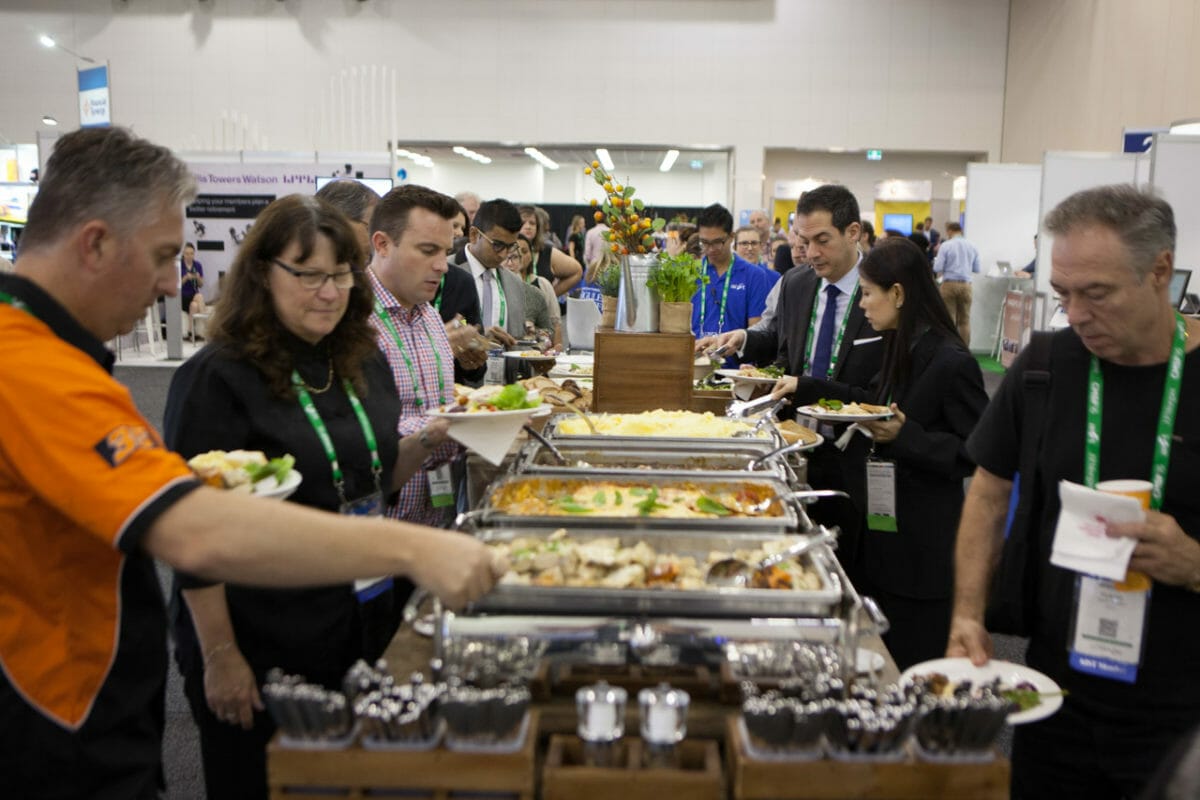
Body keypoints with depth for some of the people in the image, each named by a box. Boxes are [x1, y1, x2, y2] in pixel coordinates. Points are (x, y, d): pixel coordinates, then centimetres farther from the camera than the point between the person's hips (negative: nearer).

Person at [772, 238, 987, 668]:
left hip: (923, 542, -9)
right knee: (882, 658, 19)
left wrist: (905, 436, -24)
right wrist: (805, 387, 22)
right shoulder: (902, 350, 8)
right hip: (886, 524, 9)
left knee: (913, 663, 5)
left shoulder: (951, 362, -19)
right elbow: (873, 399, 25)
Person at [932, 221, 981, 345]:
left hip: (949, 284, -3)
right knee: (965, 320, 8)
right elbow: (977, 269, 9)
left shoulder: (945, 246, -6)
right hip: (966, 285, 3)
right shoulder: (972, 247, 6)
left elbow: (937, 268, -10)